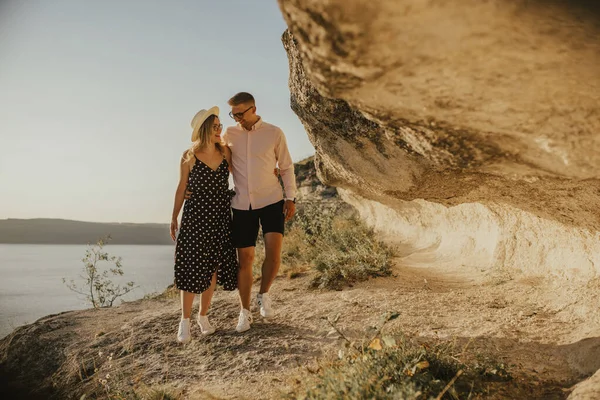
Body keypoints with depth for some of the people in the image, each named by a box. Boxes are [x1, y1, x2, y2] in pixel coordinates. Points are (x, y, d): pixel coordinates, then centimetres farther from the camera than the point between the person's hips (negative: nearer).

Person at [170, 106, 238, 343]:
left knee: (212, 267, 7)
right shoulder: (189, 157, -6)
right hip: (195, 216, -3)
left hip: (221, 216, 3)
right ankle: (185, 321, 9)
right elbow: (181, 188, 1)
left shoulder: (225, 152, 2)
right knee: (192, 267, -4)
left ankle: (203, 316, 22)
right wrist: (174, 218, 1)